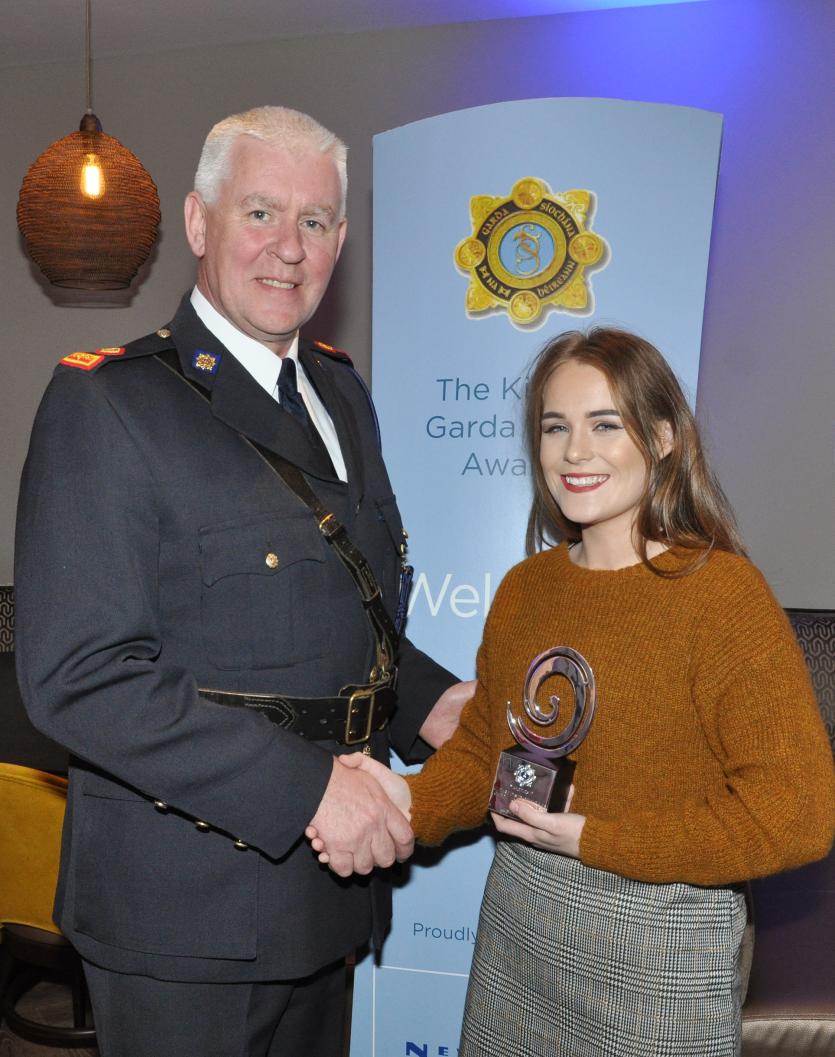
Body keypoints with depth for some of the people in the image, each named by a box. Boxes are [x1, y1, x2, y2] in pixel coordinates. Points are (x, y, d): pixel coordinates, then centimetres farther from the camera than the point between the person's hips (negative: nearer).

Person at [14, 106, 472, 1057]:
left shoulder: (340, 392, 8)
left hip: (325, 874, 7)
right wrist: (305, 784, -25)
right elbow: (78, 675, -22)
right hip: (183, 906, -7)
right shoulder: (106, 402, -15)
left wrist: (424, 701, 0)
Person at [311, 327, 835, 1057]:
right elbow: (484, 746, 8)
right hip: (516, 926, 5)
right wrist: (415, 801, -12)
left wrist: (595, 841, -17)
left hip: (656, 952, -5)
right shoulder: (525, 586, 2)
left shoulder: (722, 593, -15)